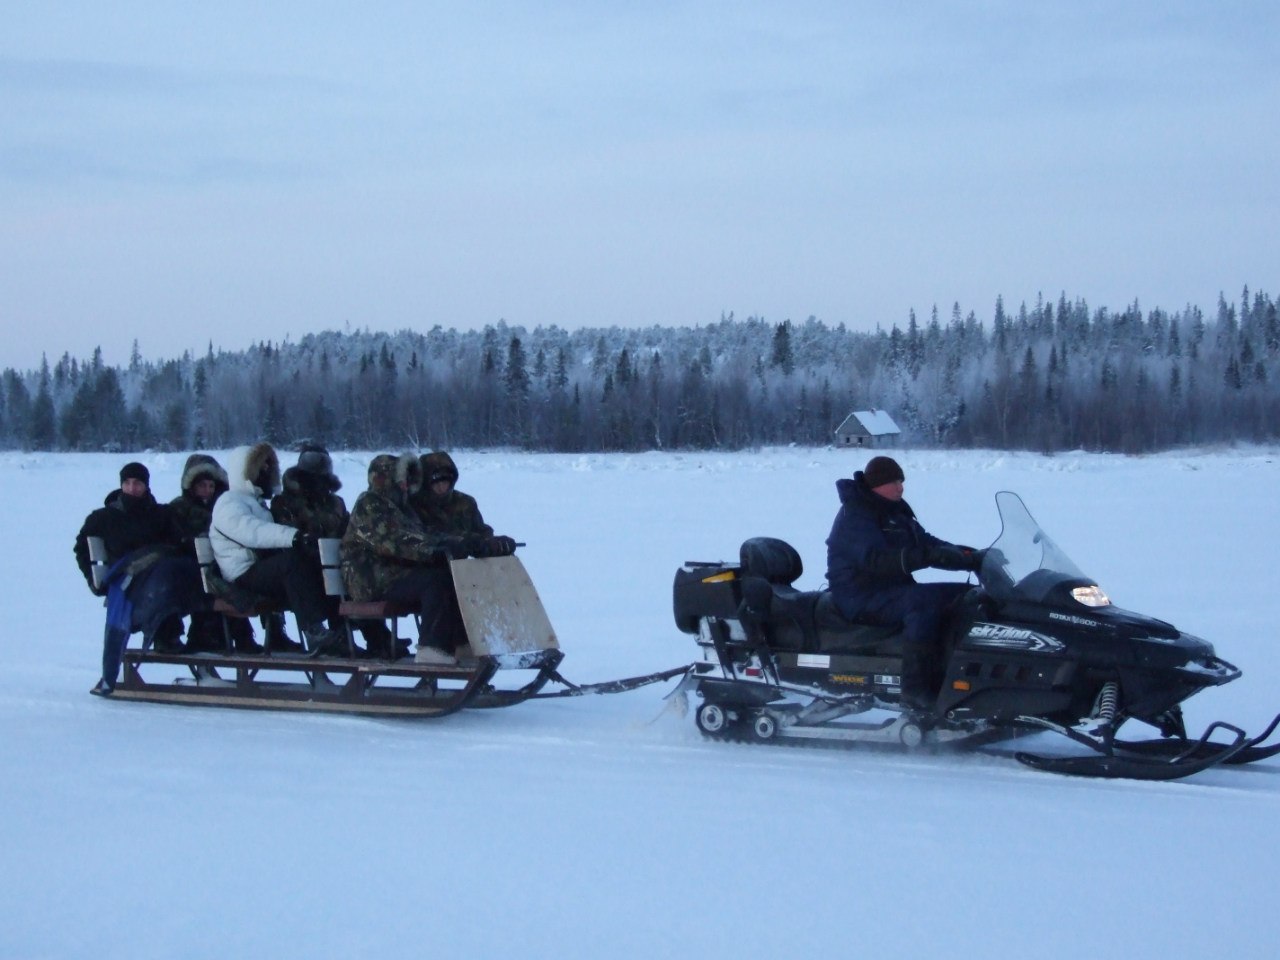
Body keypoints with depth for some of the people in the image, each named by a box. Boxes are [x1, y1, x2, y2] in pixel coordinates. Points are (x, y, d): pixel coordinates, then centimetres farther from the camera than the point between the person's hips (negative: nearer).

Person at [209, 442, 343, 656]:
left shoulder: (257, 502, 34)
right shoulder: (228, 502, 0)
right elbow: (251, 530, -21)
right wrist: (294, 537, -35)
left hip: (265, 571, 8)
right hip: (245, 576, -8)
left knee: (316, 564, -15)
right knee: (293, 559, -34)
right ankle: (315, 632, -44)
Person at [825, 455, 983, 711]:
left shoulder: (896, 512, 16)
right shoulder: (855, 516, -14)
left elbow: (927, 544, 15)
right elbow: (875, 560, -30)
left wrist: (972, 558, -2)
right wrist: (926, 556, -41)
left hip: (894, 589, 10)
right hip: (861, 597, -10)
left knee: (965, 595, 0)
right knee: (924, 602, -35)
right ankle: (917, 688, -37)